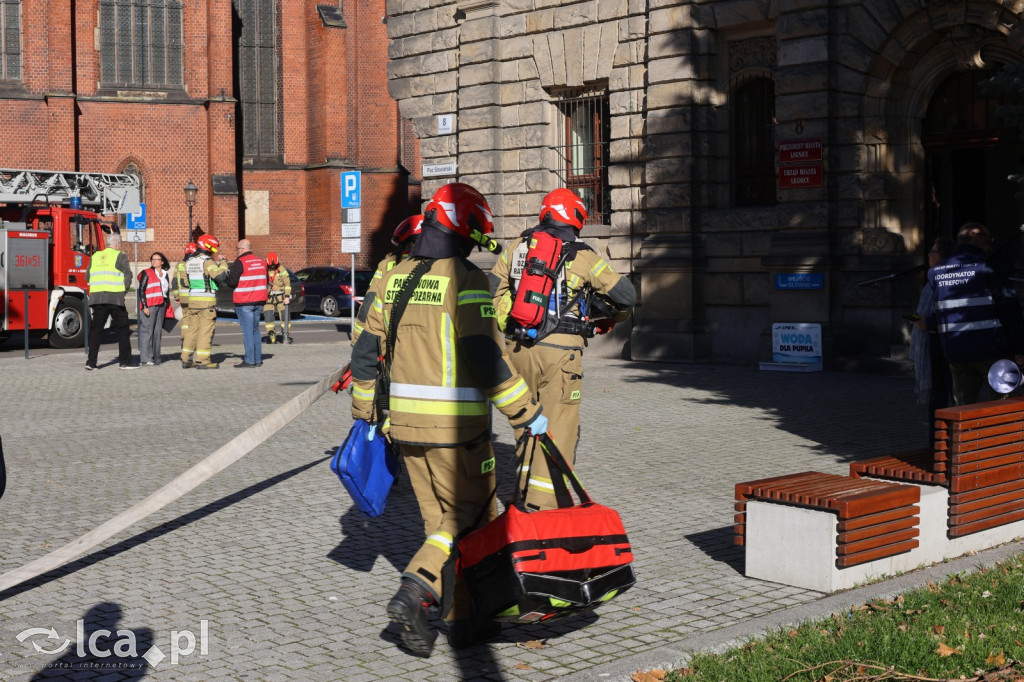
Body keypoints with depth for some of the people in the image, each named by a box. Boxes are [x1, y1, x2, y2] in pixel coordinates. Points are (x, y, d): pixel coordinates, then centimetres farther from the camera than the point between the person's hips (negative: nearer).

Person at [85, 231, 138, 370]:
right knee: (122, 329, 5)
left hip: (96, 297, 5)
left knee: (96, 329, 9)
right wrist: (123, 290, 5)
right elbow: (128, 275, -7)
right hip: (115, 298, -4)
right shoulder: (120, 256, 0)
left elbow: (88, 278, 14)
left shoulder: (95, 257, 15)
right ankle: (125, 361, 5)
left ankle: (91, 361, 5)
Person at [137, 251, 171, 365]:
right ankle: (146, 358, -9)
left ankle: (155, 358, 11)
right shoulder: (147, 273, -1)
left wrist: (167, 306, 17)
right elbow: (141, 291, -5)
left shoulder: (165, 275, 17)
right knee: (147, 331, -8)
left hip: (161, 306, 6)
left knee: (158, 331, 6)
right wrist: (144, 306, -13)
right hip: (149, 306, -6)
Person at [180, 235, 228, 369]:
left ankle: (186, 359, 16)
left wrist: (216, 262, 17)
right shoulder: (207, 261, -12)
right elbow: (220, 276, -22)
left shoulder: (189, 262, 11)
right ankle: (202, 361, -3)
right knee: (206, 330, -3)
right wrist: (223, 263, -6)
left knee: (192, 328, 13)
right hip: (207, 301, -7)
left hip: (192, 300, 7)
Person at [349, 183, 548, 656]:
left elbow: (367, 352, 13)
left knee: (441, 520, 15)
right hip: (455, 424, -7)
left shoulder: (394, 278, 9)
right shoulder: (466, 280, -12)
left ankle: (462, 620, 19)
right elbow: (485, 358, -18)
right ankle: (414, 592, -12)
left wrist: (364, 411, 23)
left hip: (405, 421, 7)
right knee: (470, 514, 5)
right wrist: (526, 413, -11)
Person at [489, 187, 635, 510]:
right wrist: (612, 319, 19)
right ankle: (543, 504, -1)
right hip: (559, 350, -4)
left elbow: (491, 290, 13)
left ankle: (527, 490, 23)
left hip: (517, 348, 4)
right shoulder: (583, 257, -2)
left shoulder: (517, 248, 9)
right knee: (558, 427, 1)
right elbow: (626, 295, -1)